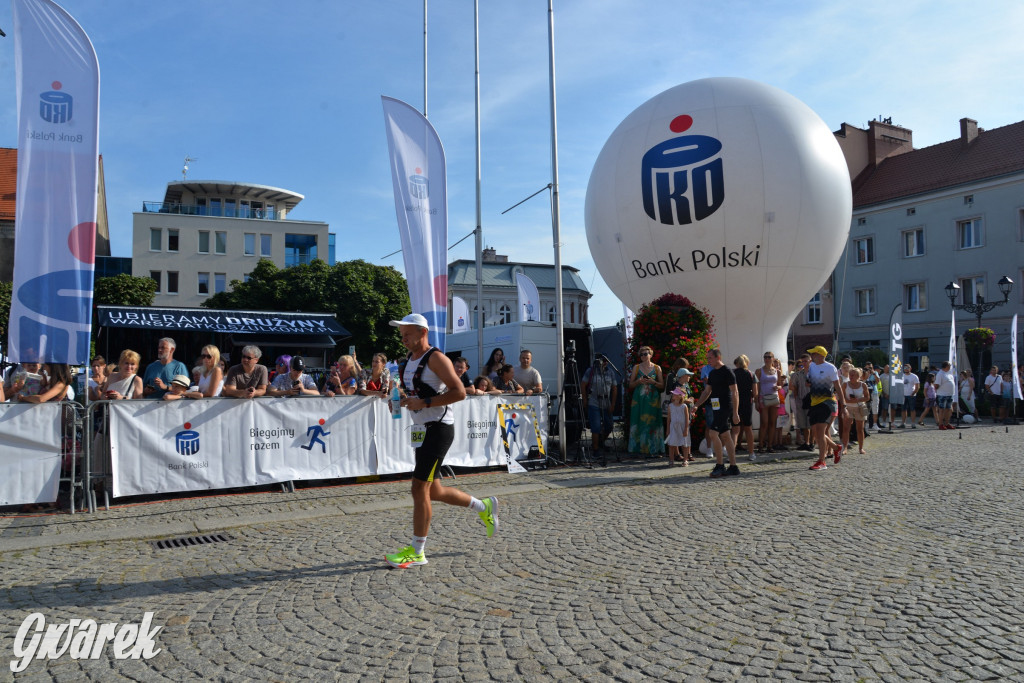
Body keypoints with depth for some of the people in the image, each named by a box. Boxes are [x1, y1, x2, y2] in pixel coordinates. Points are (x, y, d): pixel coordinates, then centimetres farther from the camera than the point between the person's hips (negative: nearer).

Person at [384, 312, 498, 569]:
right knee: (433, 491, 13)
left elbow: (459, 392, -20)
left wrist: (424, 403, -23)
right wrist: (401, 401, 8)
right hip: (421, 430, 9)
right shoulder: (409, 360, 14)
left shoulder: (436, 358, -12)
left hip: (438, 428, -9)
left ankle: (417, 552, 1)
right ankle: (483, 507, 32)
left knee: (419, 488, -9)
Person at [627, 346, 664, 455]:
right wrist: (639, 381, -10)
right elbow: (631, 385, 8)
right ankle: (640, 447, 1)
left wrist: (653, 382, -12)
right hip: (639, 399, 1)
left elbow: (662, 385, 6)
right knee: (639, 423, -4)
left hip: (652, 400, -1)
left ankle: (653, 449, -1)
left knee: (652, 423, -5)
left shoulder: (657, 368, 7)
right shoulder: (636, 367, 9)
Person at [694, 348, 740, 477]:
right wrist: (697, 405, 12)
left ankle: (719, 466, -8)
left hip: (724, 407, -9)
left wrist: (735, 413, -16)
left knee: (713, 433, -14)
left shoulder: (727, 372, -10)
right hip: (716, 408, 9)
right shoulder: (712, 373, 15)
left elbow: (735, 393, -12)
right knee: (725, 436, 9)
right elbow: (707, 391, 21)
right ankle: (733, 467, 13)